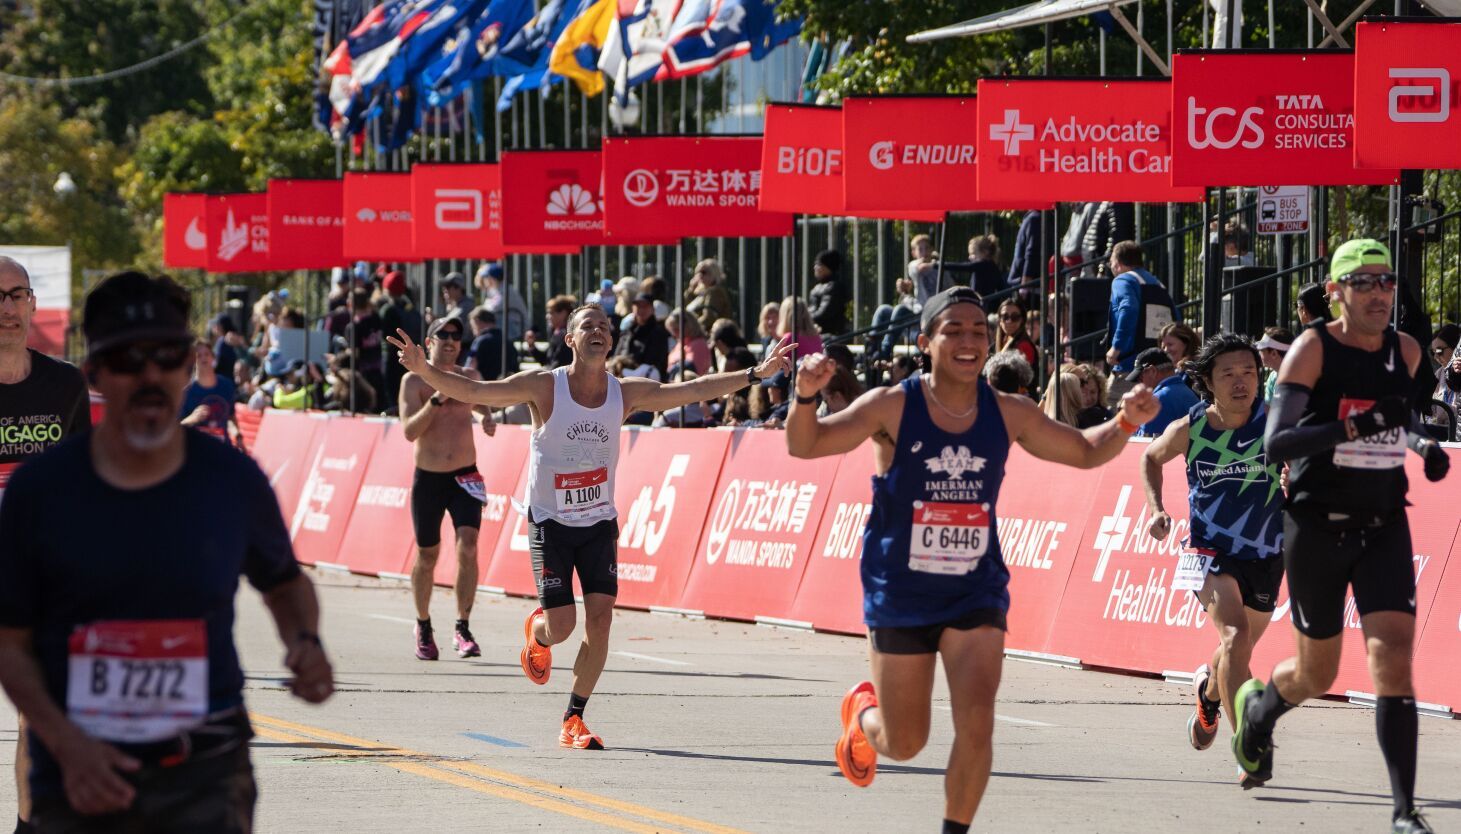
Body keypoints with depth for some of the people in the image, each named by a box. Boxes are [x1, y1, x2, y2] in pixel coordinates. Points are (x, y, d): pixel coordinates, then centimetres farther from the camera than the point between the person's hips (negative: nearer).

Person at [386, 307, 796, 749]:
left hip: (599, 522, 3)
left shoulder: (626, 393, -3)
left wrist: (755, 374, -10)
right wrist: (423, 370, -35)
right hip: (550, 522, -3)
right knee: (560, 626, -8)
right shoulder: (543, 386, -13)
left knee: (600, 618, -8)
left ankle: (573, 721, 6)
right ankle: (535, 631, 32)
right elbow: (471, 391, -19)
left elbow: (695, 390, -3)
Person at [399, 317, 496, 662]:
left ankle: (463, 628, -13)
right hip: (427, 479, -1)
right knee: (427, 556, 8)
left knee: (467, 546, -17)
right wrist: (436, 400, -27)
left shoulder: (469, 377, 4)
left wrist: (487, 417, 3)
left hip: (465, 478, 1)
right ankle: (423, 626, 30)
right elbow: (409, 431, -16)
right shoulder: (414, 381, -6)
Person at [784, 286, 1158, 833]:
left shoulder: (1007, 414, -2)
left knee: (976, 723, -18)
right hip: (900, 597, -2)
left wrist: (1125, 423, -8)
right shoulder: (893, 407, -12)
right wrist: (806, 397, -36)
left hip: (975, 593, 2)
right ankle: (862, 712, 46)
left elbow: (1085, 452, 12)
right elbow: (804, 445, -16)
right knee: (904, 745, 9)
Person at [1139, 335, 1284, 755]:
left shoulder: (1273, 421, -14)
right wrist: (1156, 509, 1)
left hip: (1265, 553, 2)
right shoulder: (1188, 429, -9)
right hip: (1210, 548, -2)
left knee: (1238, 649, 19)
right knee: (1235, 634, -25)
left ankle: (1209, 690, 56)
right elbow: (1151, 457, 12)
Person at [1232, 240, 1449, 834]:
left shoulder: (1405, 352, 4)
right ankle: (1258, 706, 47)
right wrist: (1353, 428, -34)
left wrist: (1422, 445, 4)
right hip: (1318, 525, -3)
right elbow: (1275, 443, -21)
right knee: (1317, 676, 10)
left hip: (1384, 524, 3)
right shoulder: (1313, 349, -12)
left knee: (1393, 659, -14)